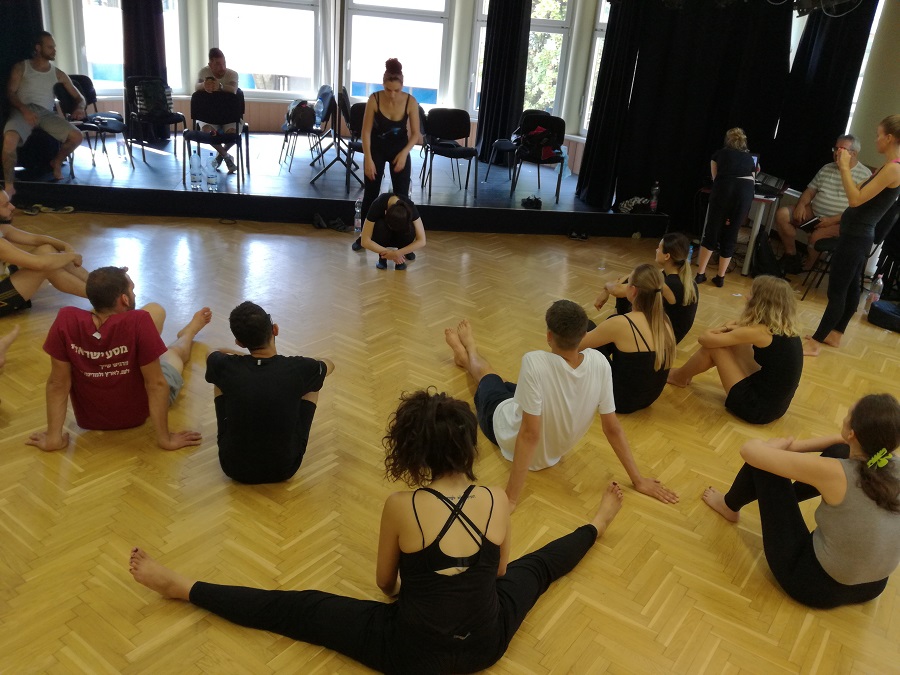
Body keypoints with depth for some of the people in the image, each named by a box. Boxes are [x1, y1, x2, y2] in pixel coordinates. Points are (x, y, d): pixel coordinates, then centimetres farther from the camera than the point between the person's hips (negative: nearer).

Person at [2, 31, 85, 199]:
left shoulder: (58, 74, 18)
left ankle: (56, 162, 12)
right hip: (23, 110, -3)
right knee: (10, 139, -36)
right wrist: (25, 110, -18)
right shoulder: (21, 67, 11)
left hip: (46, 112, 3)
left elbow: (79, 97, 19)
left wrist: (79, 108, -7)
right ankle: (9, 185, -23)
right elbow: (10, 93, 3)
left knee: (77, 136, -22)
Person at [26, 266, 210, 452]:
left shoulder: (66, 320, -26)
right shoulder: (138, 322, -35)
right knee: (173, 353, 31)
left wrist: (53, 438, -9)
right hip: (137, 415, -3)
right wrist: (165, 439, -19)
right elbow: (156, 385, -29)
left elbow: (57, 383, -18)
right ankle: (188, 333, 68)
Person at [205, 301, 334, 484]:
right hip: (284, 469, 0)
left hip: (234, 468, 1)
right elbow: (329, 364, 9)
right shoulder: (299, 369, -19)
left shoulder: (225, 367, -17)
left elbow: (216, 354, 12)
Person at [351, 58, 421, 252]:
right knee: (371, 192, 5)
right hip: (376, 147, 0)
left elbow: (415, 133, -12)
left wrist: (404, 153, -27)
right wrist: (368, 159, -23)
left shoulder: (411, 102, -21)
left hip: (400, 148, 0)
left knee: (402, 195, -3)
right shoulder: (374, 100, -23)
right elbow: (366, 131, -17)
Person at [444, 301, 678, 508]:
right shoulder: (599, 362, -27)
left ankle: (467, 352, 63)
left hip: (510, 436, -4)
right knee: (509, 386, 32)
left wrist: (510, 498, -31)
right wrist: (638, 479, -7)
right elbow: (612, 428, -20)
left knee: (485, 373, 27)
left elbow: (529, 434, -38)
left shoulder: (535, 363, -41)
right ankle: (467, 350, 63)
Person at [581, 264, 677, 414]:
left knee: (586, 328, 4)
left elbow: (577, 344, -12)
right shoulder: (664, 320, -7)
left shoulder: (620, 324, -27)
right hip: (649, 397, 6)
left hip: (621, 400, -6)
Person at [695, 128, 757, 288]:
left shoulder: (720, 153, 26)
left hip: (724, 188, -1)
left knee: (712, 231, 8)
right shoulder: (749, 158, 29)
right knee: (730, 235, 9)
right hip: (746, 191, 1)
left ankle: (700, 273, 6)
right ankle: (720, 277, 13)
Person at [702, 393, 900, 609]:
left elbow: (749, 449, -20)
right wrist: (793, 446, 4)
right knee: (839, 451, 12)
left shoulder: (836, 472, -30)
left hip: (818, 587, -6)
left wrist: (779, 445, 0)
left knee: (761, 460, -3)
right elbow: (848, 443, 10)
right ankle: (783, 497, 36)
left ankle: (730, 507, 30)